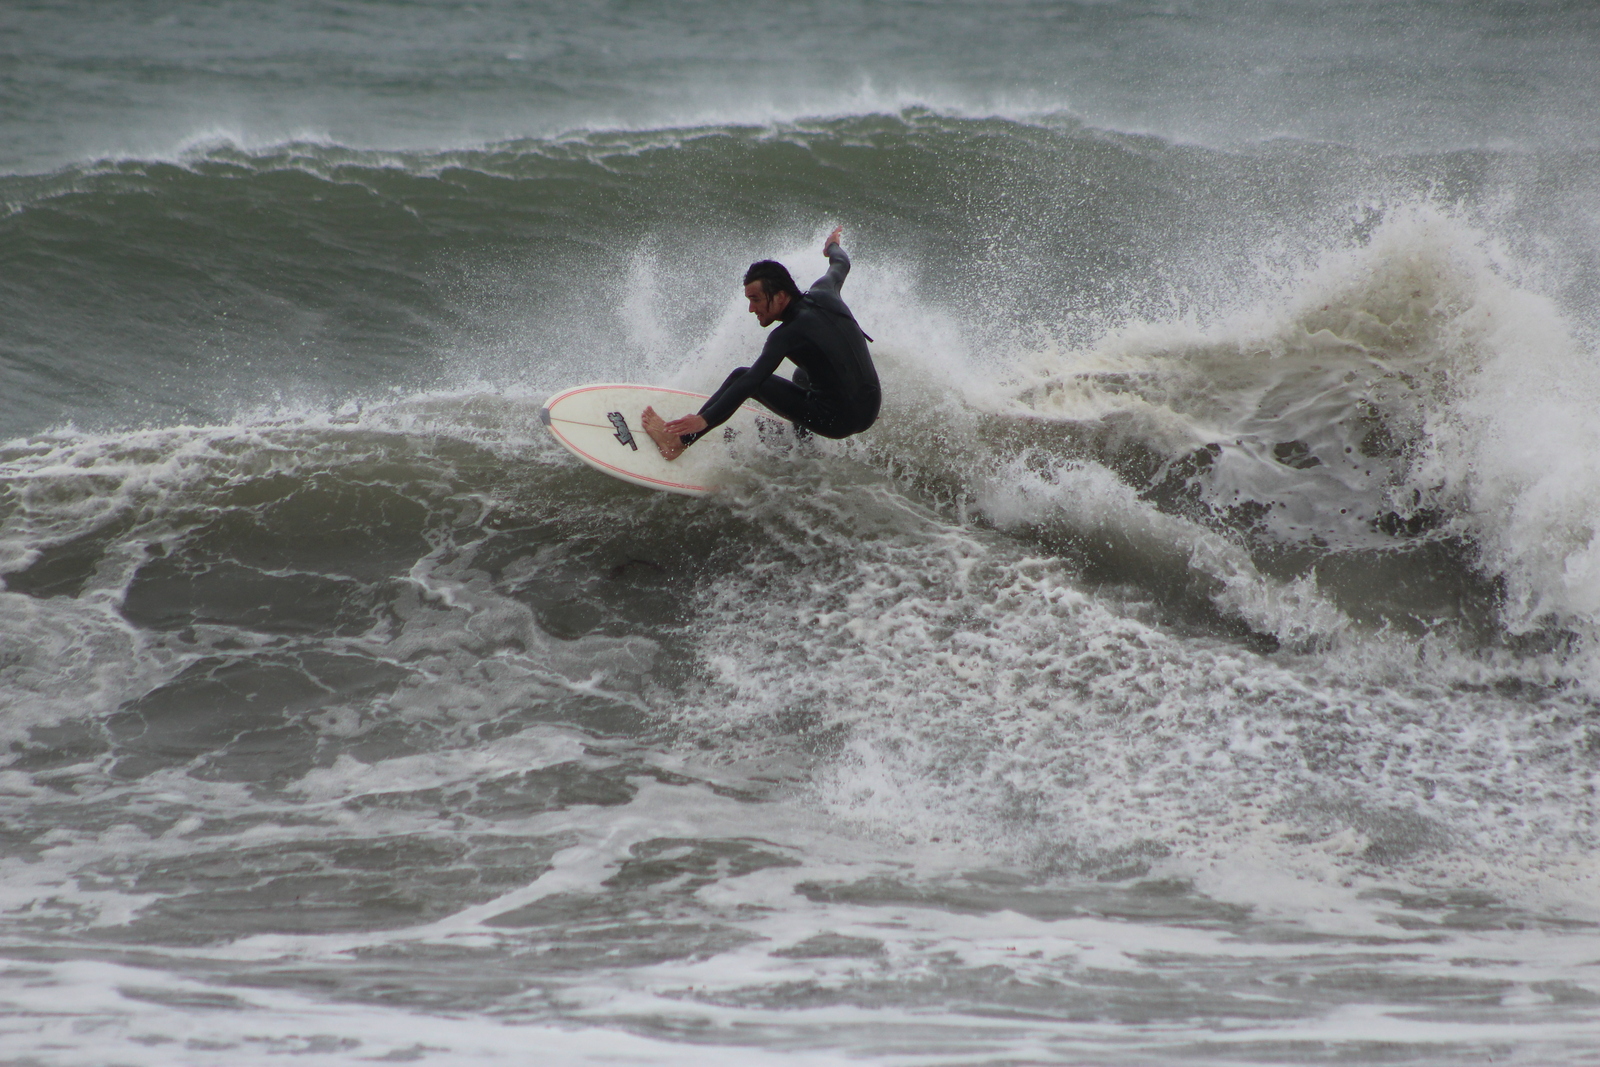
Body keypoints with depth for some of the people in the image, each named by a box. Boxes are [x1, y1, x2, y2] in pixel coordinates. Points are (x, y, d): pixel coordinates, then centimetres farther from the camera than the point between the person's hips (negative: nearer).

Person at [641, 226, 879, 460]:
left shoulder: (788, 335, -15)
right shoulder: (823, 294, 4)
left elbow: (751, 382, -24)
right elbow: (841, 265, 28)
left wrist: (705, 420, -29)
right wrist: (833, 247, 51)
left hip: (837, 420, -8)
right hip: (870, 412, 8)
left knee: (741, 377, 0)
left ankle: (678, 441, -1)